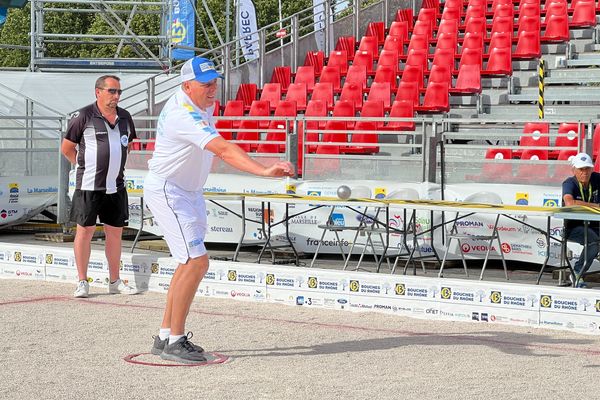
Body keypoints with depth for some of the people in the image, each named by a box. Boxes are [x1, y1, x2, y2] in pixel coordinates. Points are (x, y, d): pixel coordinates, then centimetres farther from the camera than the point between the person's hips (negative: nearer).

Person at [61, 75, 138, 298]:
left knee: (115, 231, 9)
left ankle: (115, 282, 18)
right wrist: (86, 166, 6)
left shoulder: (124, 118, 10)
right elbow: (67, 148, 0)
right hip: (89, 185, -5)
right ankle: (82, 282, 7)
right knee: (85, 230, -1)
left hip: (116, 185, 5)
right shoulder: (84, 116, -7)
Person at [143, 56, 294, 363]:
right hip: (167, 192, -10)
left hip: (190, 192, 10)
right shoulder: (183, 116, -30)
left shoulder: (203, 103, 1)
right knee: (197, 261, -17)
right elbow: (225, 150, -42)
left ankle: (165, 336, 20)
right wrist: (265, 171, -52)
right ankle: (174, 342, -10)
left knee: (190, 263, 13)